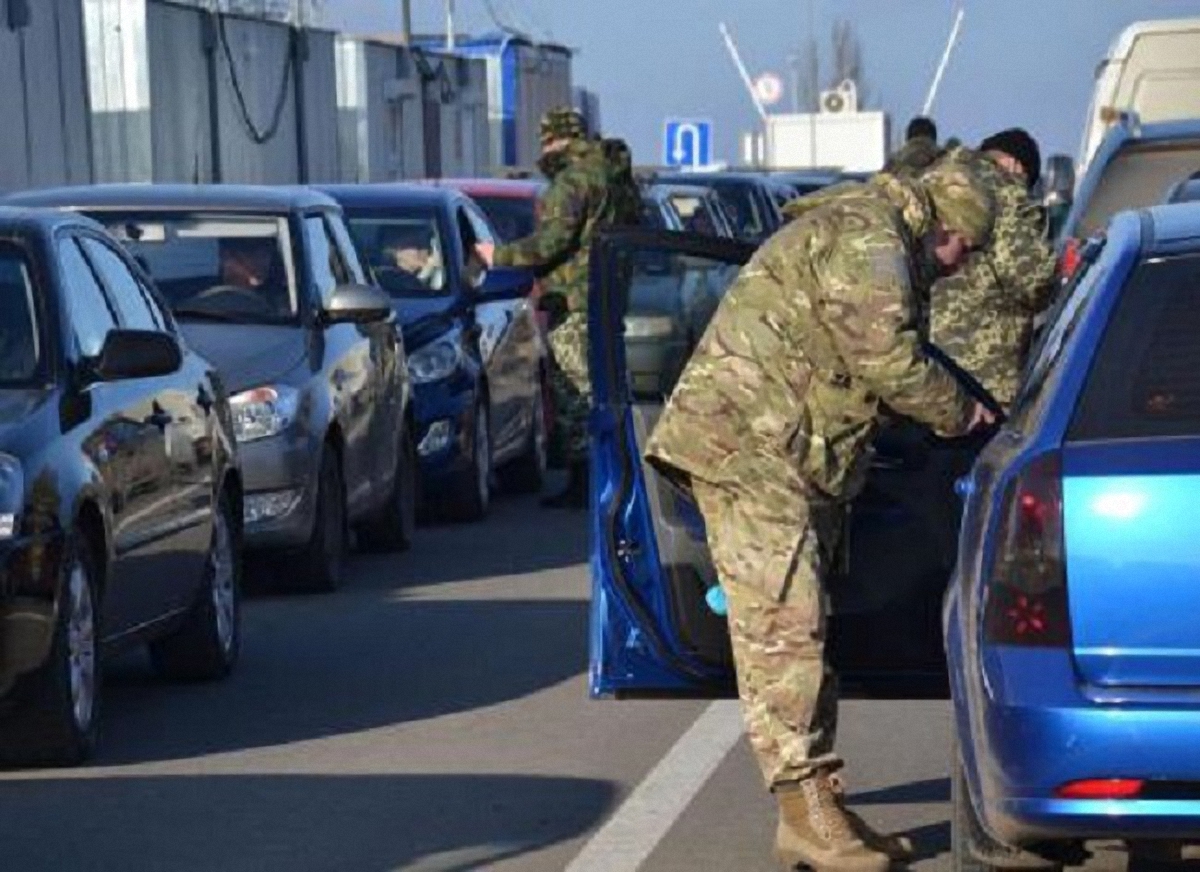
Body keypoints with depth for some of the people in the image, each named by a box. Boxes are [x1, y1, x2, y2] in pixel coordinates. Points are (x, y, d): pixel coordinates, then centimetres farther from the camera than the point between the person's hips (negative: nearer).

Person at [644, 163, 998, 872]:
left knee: (803, 629, 12)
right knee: (783, 627, -13)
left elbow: (871, 359, 29)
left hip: (796, 460, 11)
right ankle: (807, 814, -15)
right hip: (749, 447, -11)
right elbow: (889, 359, -17)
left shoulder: (858, 233, 24)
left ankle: (820, 807, 16)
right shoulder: (868, 237, -12)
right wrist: (958, 411, -1)